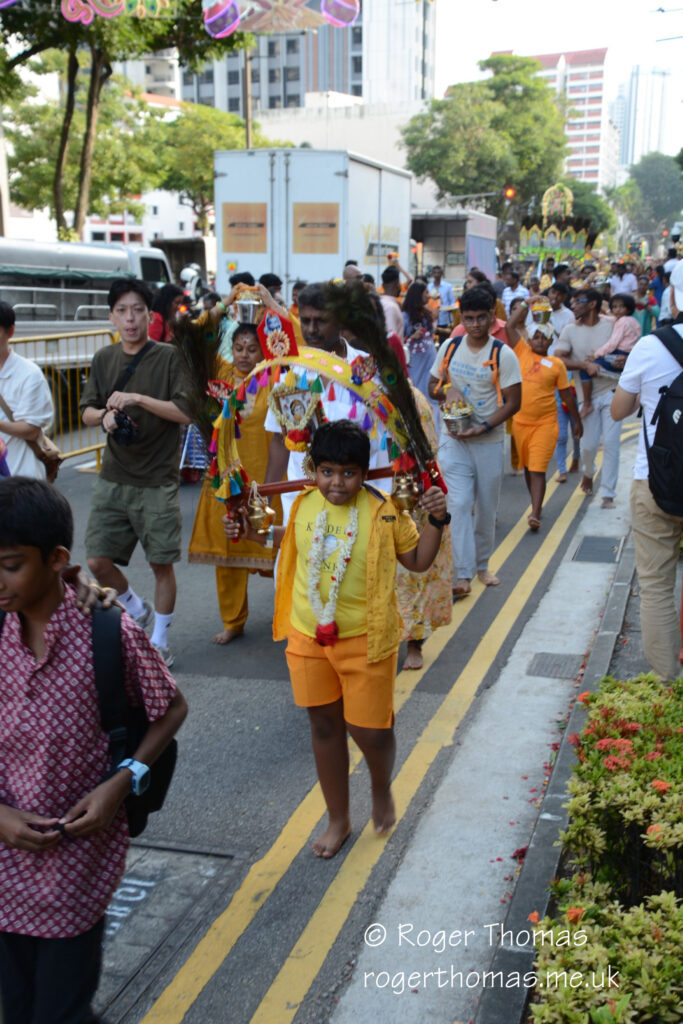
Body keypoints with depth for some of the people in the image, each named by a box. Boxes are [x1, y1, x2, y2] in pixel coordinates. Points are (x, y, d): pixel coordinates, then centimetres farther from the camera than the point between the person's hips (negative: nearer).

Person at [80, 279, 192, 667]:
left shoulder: (170, 357, -5)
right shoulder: (104, 360, 7)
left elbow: (185, 412, -13)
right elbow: (86, 412, 11)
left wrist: (138, 399, -20)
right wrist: (105, 416, -10)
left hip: (157, 481, -4)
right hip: (113, 479, 4)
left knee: (162, 563, 3)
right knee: (98, 561, 1)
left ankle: (160, 641, 22)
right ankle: (137, 608, 30)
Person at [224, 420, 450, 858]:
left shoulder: (383, 512, -11)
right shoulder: (305, 504, -1)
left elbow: (418, 561, 0)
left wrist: (436, 521, -14)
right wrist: (252, 532, 9)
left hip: (364, 639, -4)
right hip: (308, 637, 4)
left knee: (370, 729, 1)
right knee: (324, 725, 15)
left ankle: (382, 789, 38)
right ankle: (339, 819, 34)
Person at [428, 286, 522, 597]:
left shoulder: (503, 355, -7)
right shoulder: (449, 347, 2)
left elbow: (513, 401, -8)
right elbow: (432, 385, 13)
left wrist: (485, 427, -20)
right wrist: (447, 391, -11)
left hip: (489, 441, -1)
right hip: (453, 439, 1)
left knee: (486, 507, 11)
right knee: (458, 504, -9)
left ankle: (482, 564, 31)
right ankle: (462, 575, -8)